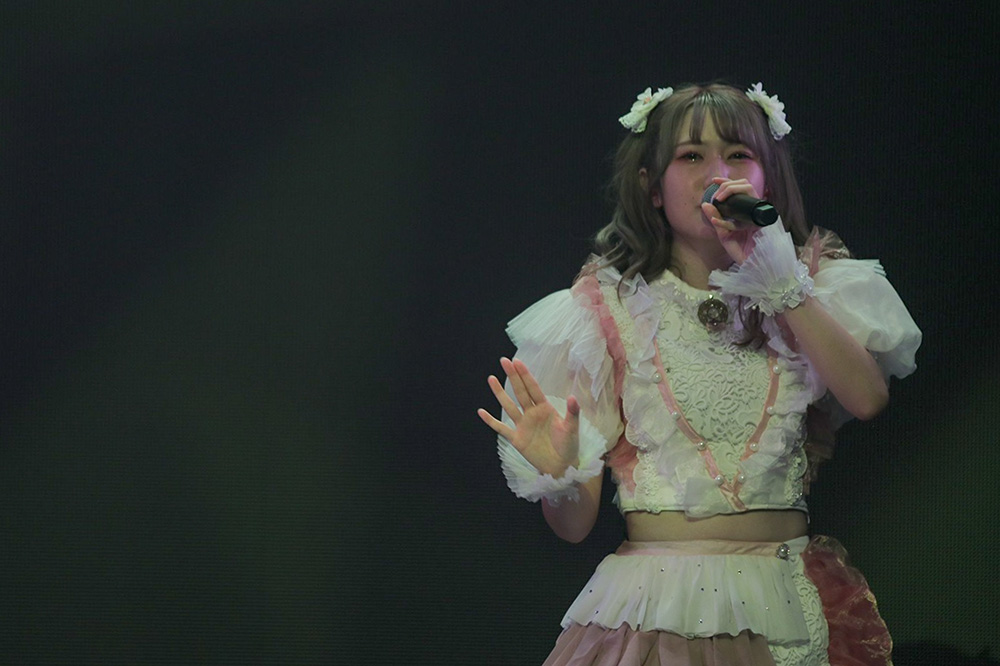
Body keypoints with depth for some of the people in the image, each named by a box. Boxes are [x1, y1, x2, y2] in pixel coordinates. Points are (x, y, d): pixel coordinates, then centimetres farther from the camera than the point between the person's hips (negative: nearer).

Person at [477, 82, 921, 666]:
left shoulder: (809, 291, 9)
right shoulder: (609, 307, 4)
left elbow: (867, 398, -13)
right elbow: (575, 524, 2)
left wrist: (783, 279, -12)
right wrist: (556, 478, -20)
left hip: (785, 609, 1)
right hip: (653, 612, -1)